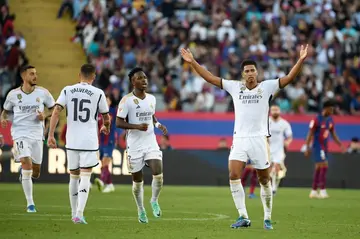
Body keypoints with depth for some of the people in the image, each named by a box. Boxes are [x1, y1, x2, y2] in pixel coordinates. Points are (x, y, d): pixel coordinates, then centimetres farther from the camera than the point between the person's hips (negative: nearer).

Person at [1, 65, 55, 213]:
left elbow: (54, 109, 11)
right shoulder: (13, 94, 1)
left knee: (35, 173, 5)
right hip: (20, 133, -2)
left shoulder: (43, 93, 1)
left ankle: (23, 171, 45)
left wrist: (45, 115, -10)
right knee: (27, 163, -21)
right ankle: (30, 203, -15)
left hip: (37, 134, 2)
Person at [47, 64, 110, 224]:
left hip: (71, 141, 3)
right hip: (89, 141, -3)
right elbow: (106, 117, 10)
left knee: (74, 177, 16)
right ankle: (79, 215, -16)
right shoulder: (98, 93, 0)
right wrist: (106, 128, 33)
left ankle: (74, 213, 25)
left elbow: (56, 112, -5)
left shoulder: (67, 90, 4)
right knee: (85, 177, -3)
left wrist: (51, 135, -4)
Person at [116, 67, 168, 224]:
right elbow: (118, 123, -13)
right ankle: (141, 209, 27)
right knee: (137, 180, 7)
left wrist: (158, 124, 4)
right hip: (135, 146, -3)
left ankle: (154, 201, 11)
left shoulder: (152, 99, 8)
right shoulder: (127, 100, -10)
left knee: (158, 174, -15)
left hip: (151, 143, 3)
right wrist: (137, 126, -25)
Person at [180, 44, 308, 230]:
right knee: (234, 176, -14)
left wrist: (301, 60, -21)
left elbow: (289, 77, -8)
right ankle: (243, 217, -10)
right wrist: (192, 62, 6)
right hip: (239, 139, 2)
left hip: (259, 139, -2)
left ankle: (267, 218, 17)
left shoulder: (267, 87, 0)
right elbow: (210, 78, 10)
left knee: (265, 180, 4)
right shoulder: (235, 87, 7)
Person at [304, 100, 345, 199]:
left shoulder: (330, 120, 9)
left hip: (325, 147, 7)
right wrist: (307, 148, -13)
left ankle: (314, 191, 14)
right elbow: (310, 134, -10)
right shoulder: (317, 120, -12)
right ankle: (323, 191, -14)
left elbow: (333, 134, 16)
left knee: (318, 168, 9)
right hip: (317, 146, -7)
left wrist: (340, 145, 8)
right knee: (324, 166, -15)